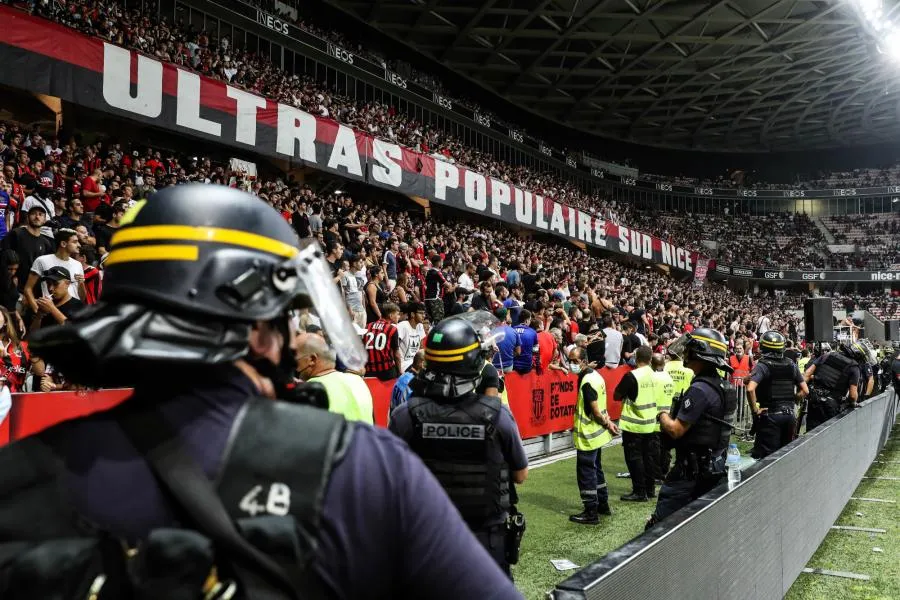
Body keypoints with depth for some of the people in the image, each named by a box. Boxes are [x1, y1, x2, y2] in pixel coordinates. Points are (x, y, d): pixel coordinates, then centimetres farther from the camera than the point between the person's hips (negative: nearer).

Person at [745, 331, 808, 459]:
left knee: (765, 457, -2)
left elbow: (750, 389, -26)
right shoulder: (791, 364, 5)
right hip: (789, 414, 6)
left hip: (770, 415, -5)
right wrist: (791, 402, 16)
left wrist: (755, 410, -16)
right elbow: (805, 391, 9)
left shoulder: (762, 366, -11)